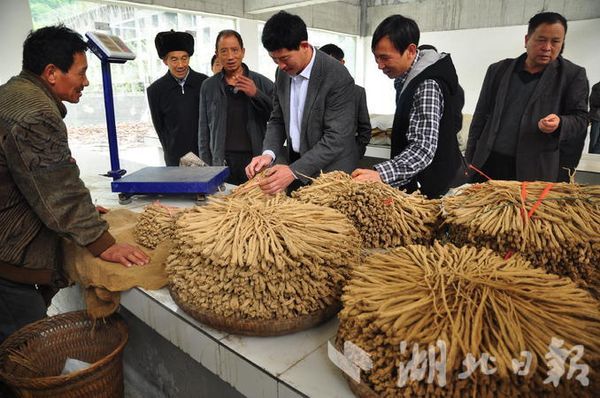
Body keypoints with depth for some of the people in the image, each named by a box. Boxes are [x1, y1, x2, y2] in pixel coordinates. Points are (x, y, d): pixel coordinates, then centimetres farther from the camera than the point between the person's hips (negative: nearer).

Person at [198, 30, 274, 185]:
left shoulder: (262, 83, 5)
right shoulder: (208, 86, 9)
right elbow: (204, 130, 11)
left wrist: (256, 94, -11)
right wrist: (206, 165, 6)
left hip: (255, 159, -1)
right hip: (222, 162, 1)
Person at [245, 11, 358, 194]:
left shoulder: (338, 77, -20)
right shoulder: (283, 72, 0)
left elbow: (336, 138, -23)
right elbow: (277, 120, 7)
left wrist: (294, 171, -30)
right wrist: (269, 153, -12)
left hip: (329, 173, -5)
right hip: (295, 164, 6)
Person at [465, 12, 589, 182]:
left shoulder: (573, 75, 5)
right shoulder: (498, 70, 9)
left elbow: (580, 120, 5)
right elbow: (481, 116, 10)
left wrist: (559, 123, -19)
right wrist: (470, 160, 6)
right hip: (487, 165, 2)